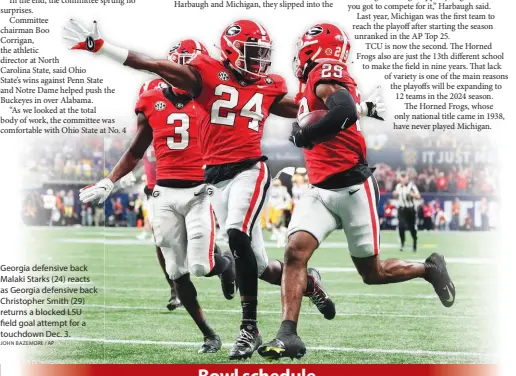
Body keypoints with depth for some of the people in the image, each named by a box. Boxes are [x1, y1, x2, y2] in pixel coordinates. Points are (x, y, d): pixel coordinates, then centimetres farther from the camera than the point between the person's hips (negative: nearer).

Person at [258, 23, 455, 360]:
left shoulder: (325, 72, -14)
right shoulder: (317, 82, 14)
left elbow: (345, 113, -31)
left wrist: (303, 136, -19)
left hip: (352, 188, -8)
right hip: (320, 191, 8)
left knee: (372, 273, 6)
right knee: (295, 250, -14)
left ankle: (429, 269, 31)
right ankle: (288, 335, -19)